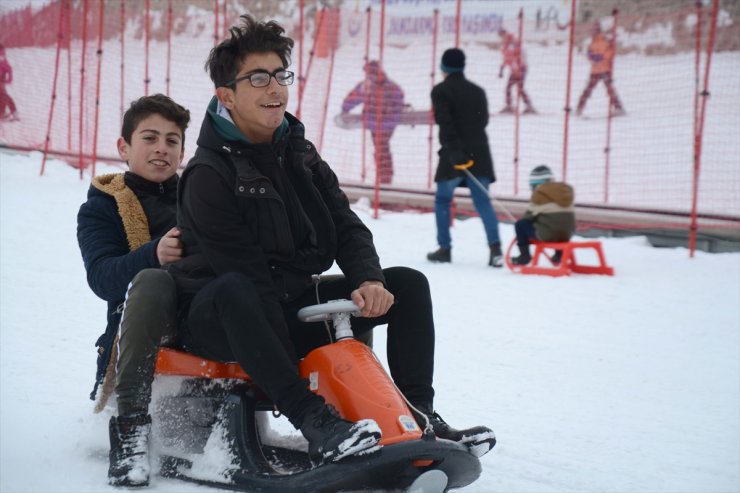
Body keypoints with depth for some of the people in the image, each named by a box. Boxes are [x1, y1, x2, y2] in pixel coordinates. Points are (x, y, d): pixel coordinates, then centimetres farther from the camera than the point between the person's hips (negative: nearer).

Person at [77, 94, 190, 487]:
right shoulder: (102, 207, 13)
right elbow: (102, 277, -6)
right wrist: (153, 254, -25)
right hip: (144, 320, -3)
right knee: (150, 282, -38)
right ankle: (129, 425, -35)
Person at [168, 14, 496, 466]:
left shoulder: (299, 153, 8)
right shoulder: (208, 176, -16)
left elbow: (346, 227, 4)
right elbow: (245, 276, -22)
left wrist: (369, 280, -19)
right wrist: (299, 365, -28)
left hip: (293, 307, 7)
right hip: (223, 321, -7)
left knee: (408, 284, -3)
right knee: (232, 291, -42)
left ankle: (416, 415, -12)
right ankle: (316, 422, -50)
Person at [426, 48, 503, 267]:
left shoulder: (441, 91, -3)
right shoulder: (478, 91, 13)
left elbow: (444, 122, -15)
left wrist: (454, 150, -20)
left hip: (453, 156, -4)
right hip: (479, 154, 4)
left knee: (442, 200, 12)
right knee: (483, 201, 0)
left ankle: (445, 248, 10)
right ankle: (495, 247, -16)